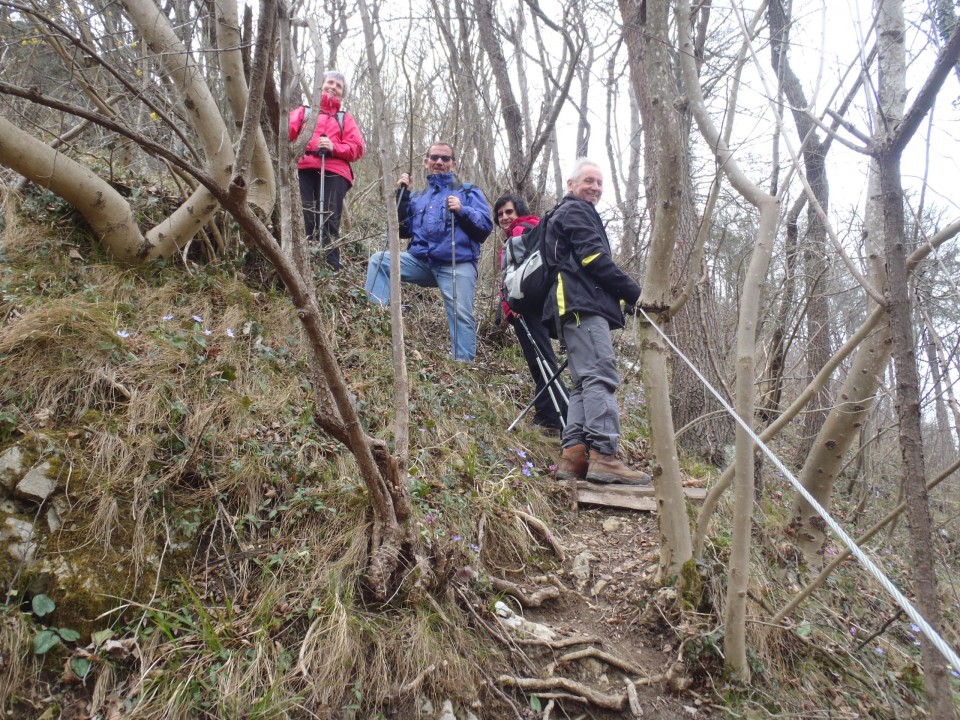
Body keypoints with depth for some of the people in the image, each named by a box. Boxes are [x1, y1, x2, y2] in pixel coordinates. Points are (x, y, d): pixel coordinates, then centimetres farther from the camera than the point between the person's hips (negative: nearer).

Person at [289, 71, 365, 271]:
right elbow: (287, 131, 10)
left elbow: (357, 148, 12)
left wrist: (334, 147, -5)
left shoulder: (345, 118, 27)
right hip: (304, 170, 1)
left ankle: (332, 268, -14)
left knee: (329, 221, -12)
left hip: (333, 173, 0)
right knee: (302, 219, -13)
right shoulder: (303, 112, 29)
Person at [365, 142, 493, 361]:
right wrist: (401, 195, 9)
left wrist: (462, 210, -15)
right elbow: (402, 230, 16)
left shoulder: (468, 192, 11)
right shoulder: (418, 197, 23)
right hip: (420, 261, 4)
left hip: (457, 265, -4)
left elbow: (486, 225, 0)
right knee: (378, 260, -10)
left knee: (461, 315, -16)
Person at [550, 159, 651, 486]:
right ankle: (604, 456, -25)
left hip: (576, 307, 10)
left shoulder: (564, 215, 34)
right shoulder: (576, 210, 2)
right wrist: (633, 292, -6)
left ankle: (573, 456, -4)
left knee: (586, 381, 3)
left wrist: (623, 295, 18)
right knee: (600, 376, -18)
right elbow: (595, 258, -11)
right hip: (584, 304, -10)